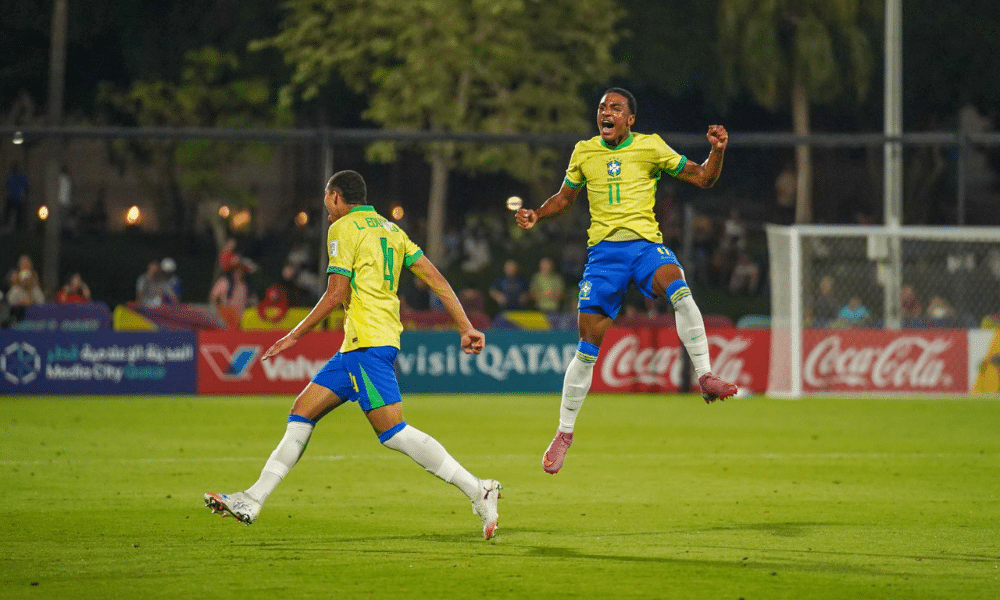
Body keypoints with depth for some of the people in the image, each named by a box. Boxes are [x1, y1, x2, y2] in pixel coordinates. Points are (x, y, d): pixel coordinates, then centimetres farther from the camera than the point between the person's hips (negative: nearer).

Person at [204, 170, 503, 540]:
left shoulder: (344, 229, -4)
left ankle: (478, 491, -20)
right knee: (302, 412, 11)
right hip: (357, 345, 10)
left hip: (368, 341, -10)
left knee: (393, 432, -15)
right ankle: (252, 501, 11)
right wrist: (465, 327, 12)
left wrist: (294, 336, -4)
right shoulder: (389, 229, 20)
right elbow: (436, 278, 13)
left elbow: (337, 294, -12)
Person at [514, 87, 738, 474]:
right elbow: (565, 197, 25)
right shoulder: (584, 152, 11)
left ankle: (705, 377, -27)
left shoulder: (650, 147, 4)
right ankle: (564, 433, 10)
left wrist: (717, 151, -12)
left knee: (678, 289, -36)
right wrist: (537, 215, 7)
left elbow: (702, 178, 8)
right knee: (589, 345, -4)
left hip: (646, 243, -1)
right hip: (603, 250, 2)